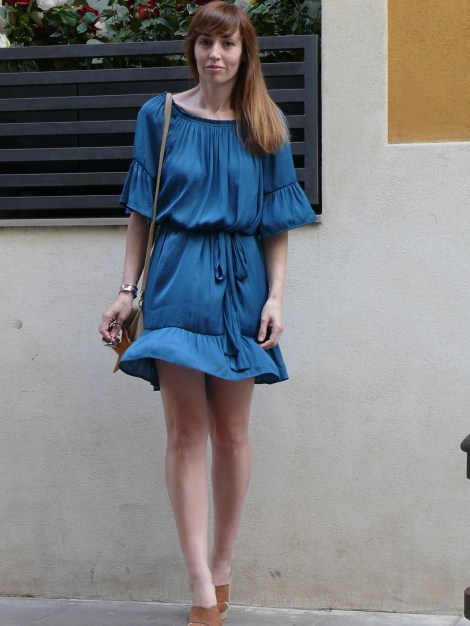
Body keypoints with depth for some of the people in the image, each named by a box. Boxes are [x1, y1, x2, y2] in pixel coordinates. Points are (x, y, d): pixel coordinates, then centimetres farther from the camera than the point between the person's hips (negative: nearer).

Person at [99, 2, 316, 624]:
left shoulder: (265, 128, 7)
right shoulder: (160, 117, 6)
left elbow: (276, 225, 6)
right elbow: (141, 212, 7)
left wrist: (275, 298, -3)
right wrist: (128, 289, 2)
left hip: (240, 285, 1)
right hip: (177, 280, -1)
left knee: (230, 433, 6)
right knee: (186, 431, -7)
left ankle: (222, 566, 21)